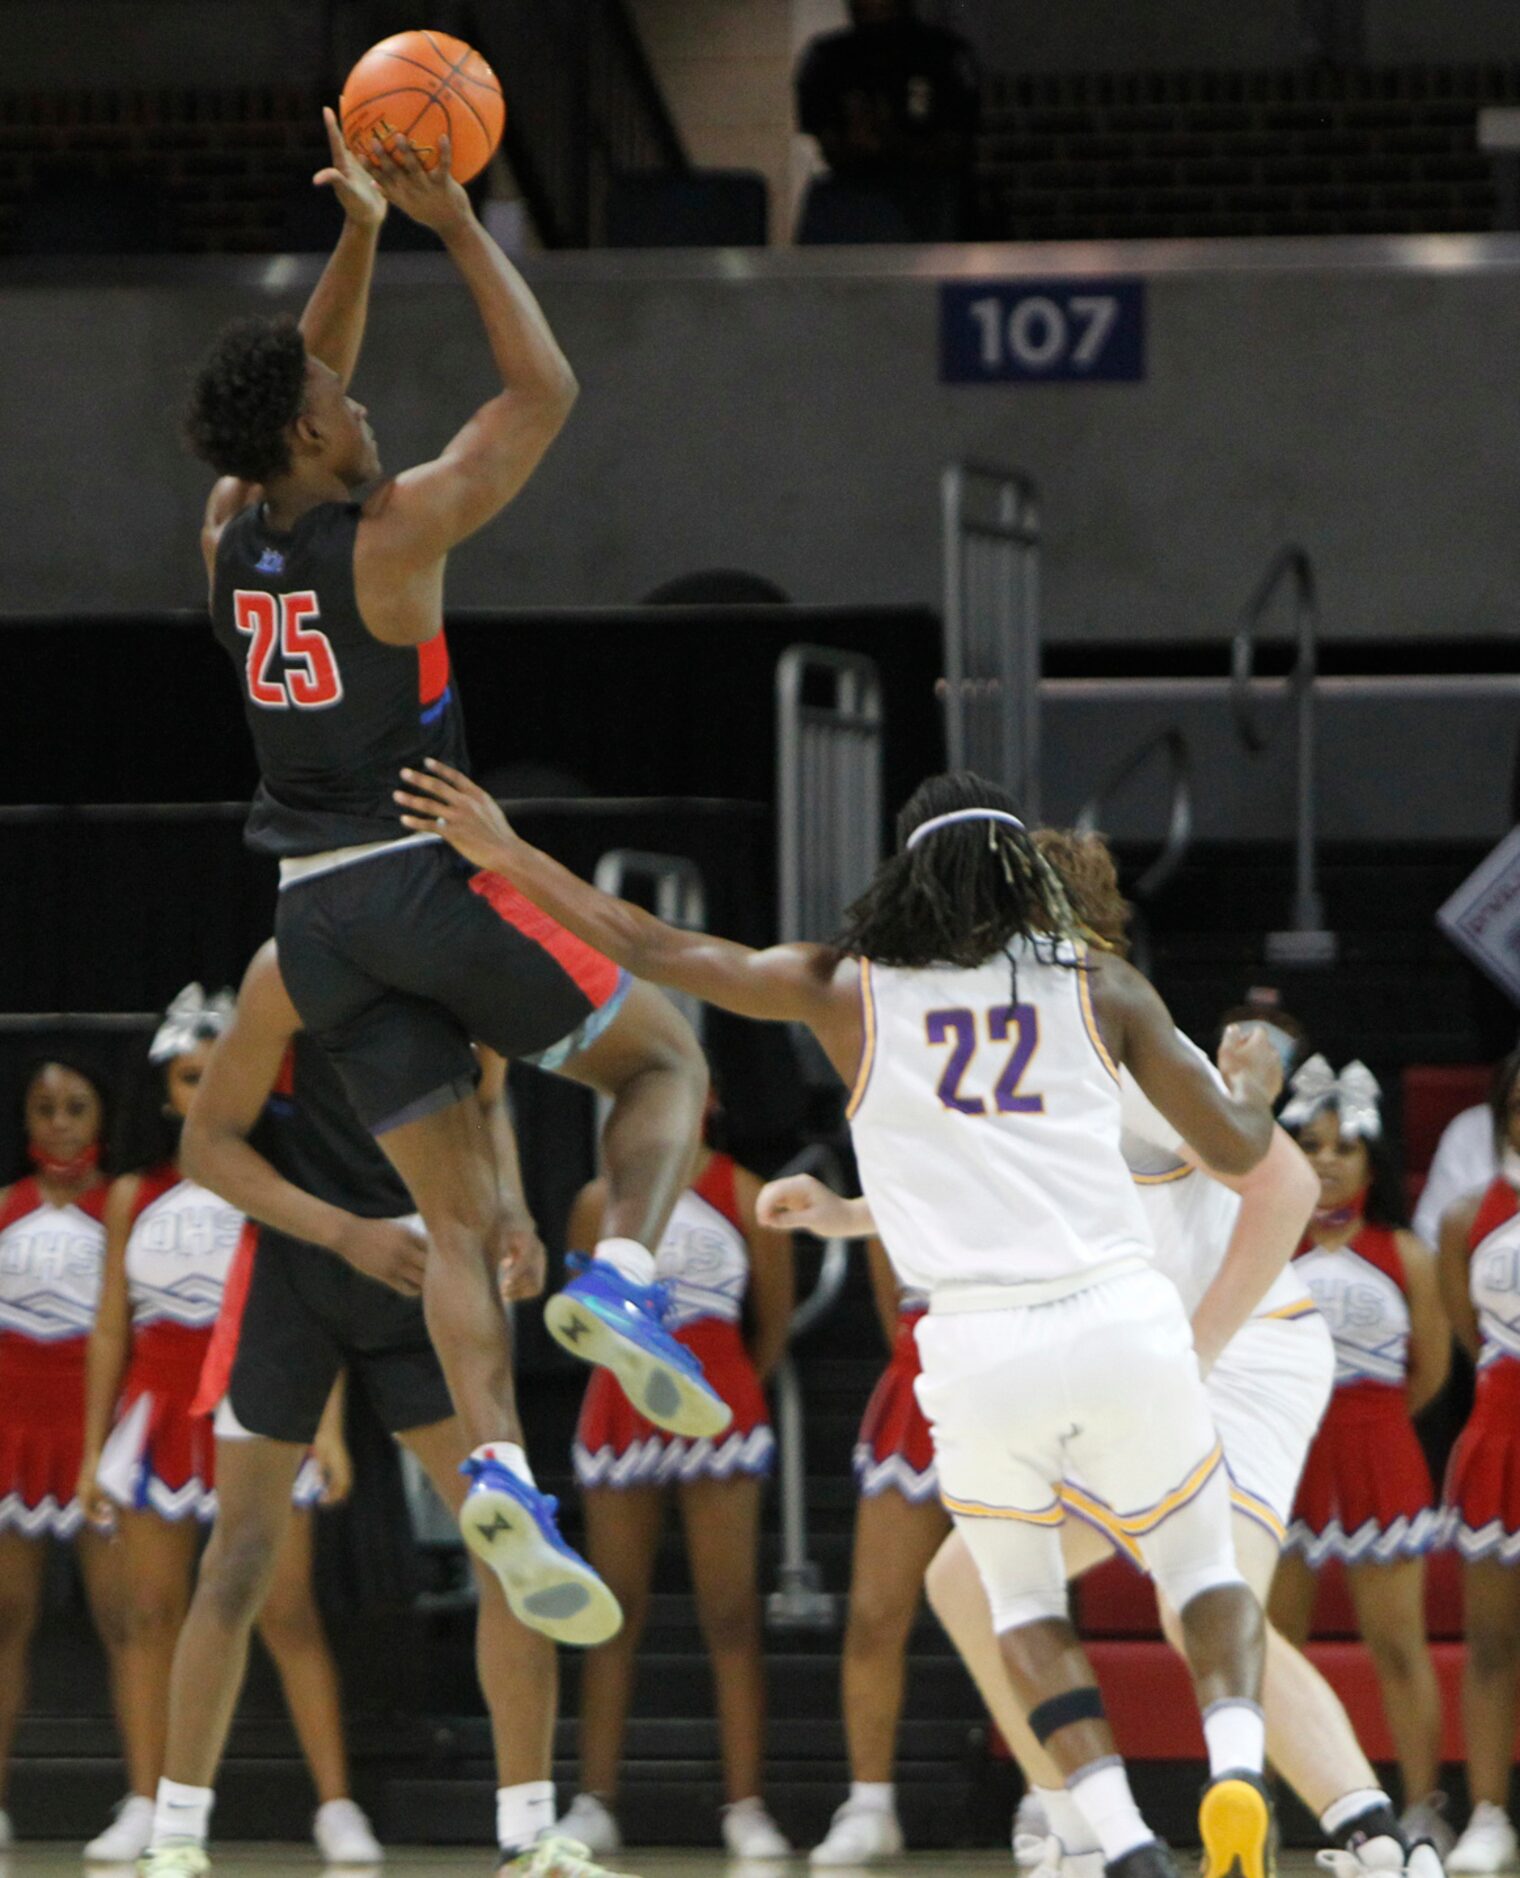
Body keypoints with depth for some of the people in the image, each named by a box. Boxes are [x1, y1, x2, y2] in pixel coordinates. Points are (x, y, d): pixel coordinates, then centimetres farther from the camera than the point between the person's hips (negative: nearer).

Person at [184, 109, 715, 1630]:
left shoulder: (229, 534, 6)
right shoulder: (393, 533, -12)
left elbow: (299, 387, 25)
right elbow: (543, 389, -5)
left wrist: (358, 235, 21)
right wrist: (454, 225, -2)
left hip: (317, 918, 6)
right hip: (429, 878, -6)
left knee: (459, 1222, 6)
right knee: (666, 1058, 13)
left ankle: (498, 1469, -14)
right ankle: (620, 1277, -15)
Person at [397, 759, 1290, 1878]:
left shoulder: (849, 989, 7)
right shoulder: (1102, 987, 8)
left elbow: (655, 950, 10)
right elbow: (1236, 1148, 13)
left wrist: (504, 853, 20)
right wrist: (1257, 1081, 36)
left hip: (981, 1349, 0)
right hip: (1123, 1323, 0)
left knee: (1024, 1600, 22)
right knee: (1204, 1569, 20)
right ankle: (1235, 1767, -9)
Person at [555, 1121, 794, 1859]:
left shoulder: (744, 1196, 1)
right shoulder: (601, 1202, 7)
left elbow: (774, 1320, 9)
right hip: (622, 1421, 2)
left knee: (730, 1615, -4)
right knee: (615, 1613, 2)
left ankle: (746, 1807, -5)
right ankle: (595, 1803, 3)